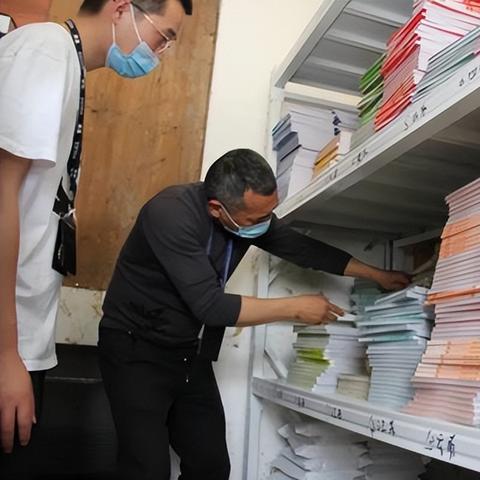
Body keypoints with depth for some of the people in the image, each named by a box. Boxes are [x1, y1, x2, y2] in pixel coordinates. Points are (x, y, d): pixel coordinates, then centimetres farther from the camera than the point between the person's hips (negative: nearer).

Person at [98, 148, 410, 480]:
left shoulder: (250, 213, -7)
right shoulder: (171, 213, -28)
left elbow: (302, 247, 6)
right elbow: (211, 306, -30)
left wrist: (378, 275, 9)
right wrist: (296, 308, -21)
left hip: (191, 355, 6)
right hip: (137, 349, -6)